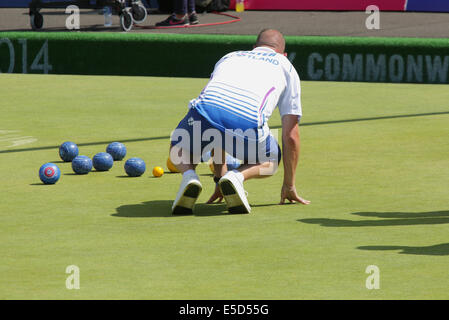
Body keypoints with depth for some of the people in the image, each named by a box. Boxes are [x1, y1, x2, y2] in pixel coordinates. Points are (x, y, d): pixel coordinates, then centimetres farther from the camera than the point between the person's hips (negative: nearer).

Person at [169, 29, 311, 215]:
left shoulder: (228, 58, 40)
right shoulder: (286, 67, 32)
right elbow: (291, 135, 27)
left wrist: (219, 177, 50)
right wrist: (289, 186, 37)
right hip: (247, 119, -2)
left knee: (179, 149, 36)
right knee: (270, 161, 31)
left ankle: (188, 174, 0)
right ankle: (238, 176, -3)